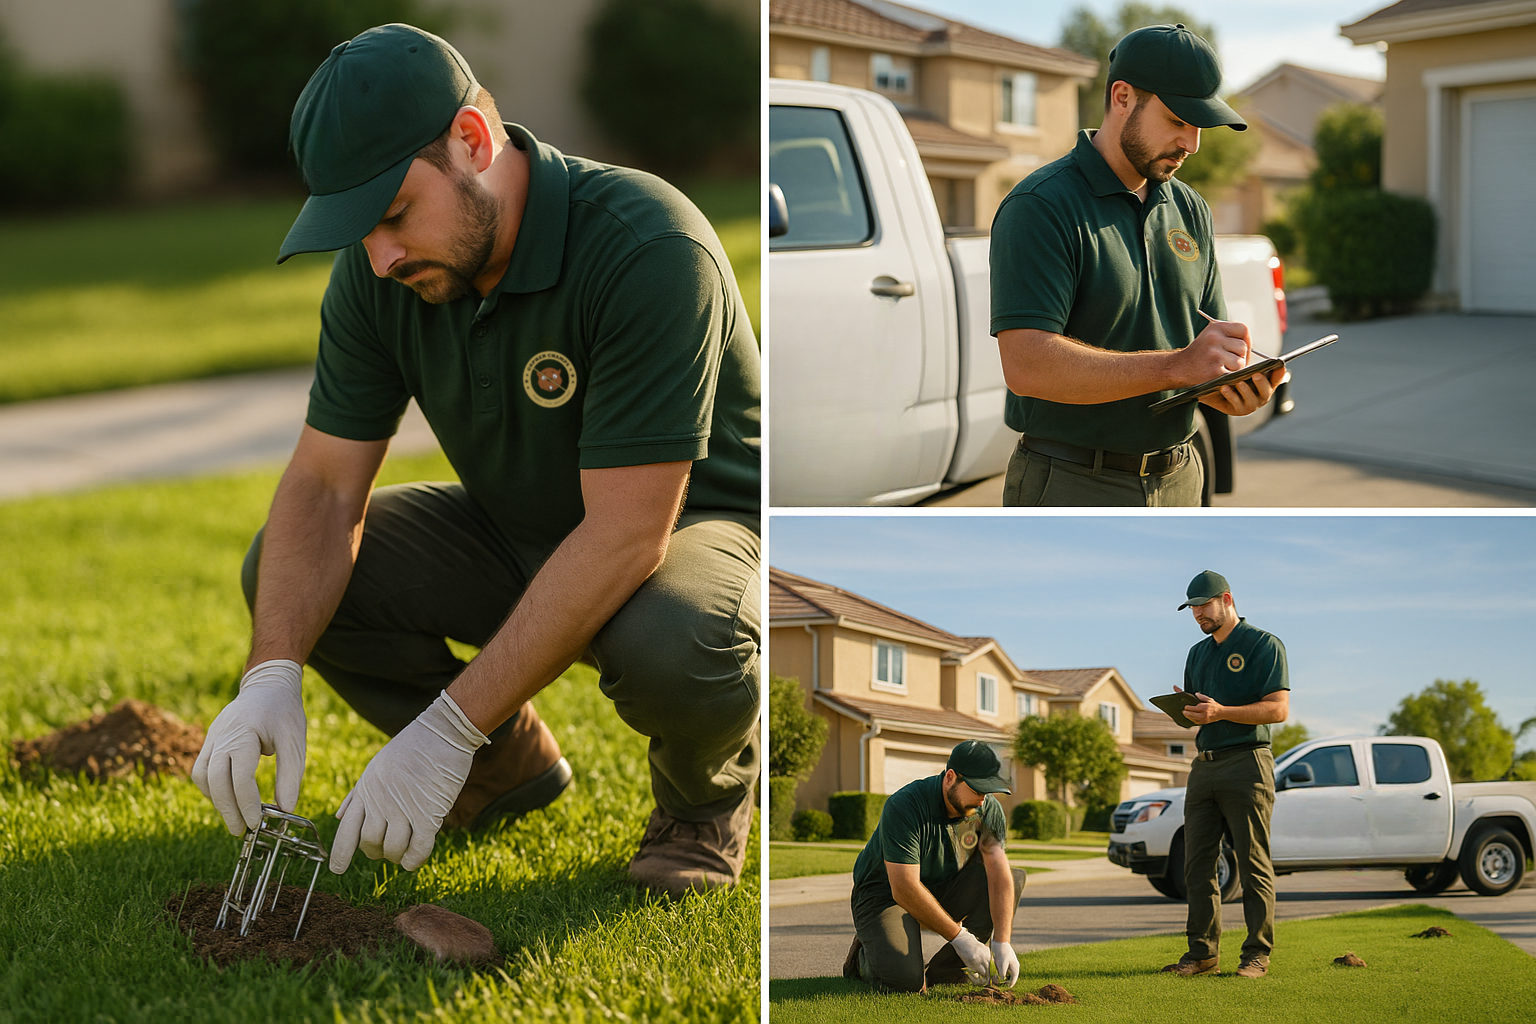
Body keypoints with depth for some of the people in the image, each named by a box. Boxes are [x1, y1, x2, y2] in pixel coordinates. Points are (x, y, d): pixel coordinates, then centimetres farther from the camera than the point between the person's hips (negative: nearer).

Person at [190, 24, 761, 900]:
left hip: (692, 524, -6)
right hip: (517, 531, 6)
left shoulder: (647, 249, -33)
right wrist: (272, 675, -28)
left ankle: (710, 783, -2)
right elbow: (326, 484, -10)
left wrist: (447, 728, -36)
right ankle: (510, 763, 10)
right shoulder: (380, 273, -13)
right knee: (286, 574, -12)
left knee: (669, 647, -40)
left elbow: (627, 533, -35)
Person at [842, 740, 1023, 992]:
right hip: (886, 894, -6)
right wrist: (959, 936, -30)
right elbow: (904, 889, -31)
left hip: (945, 891, 6)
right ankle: (865, 955, 6)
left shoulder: (988, 809, -10)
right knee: (906, 980, -32)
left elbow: (999, 872, -21)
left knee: (1014, 879, -17)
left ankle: (943, 970, -10)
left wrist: (1002, 942, -33)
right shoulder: (903, 808, -28)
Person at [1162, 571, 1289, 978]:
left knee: (1253, 864, -5)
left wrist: (1221, 712, -20)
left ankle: (1257, 953, -2)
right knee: (1197, 865, 3)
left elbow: (1278, 709, -10)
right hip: (1204, 763, 7)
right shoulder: (1198, 653, 20)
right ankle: (1202, 952, 6)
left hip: (1246, 763, -7)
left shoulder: (1263, 645, -2)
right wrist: (1185, 711, 0)